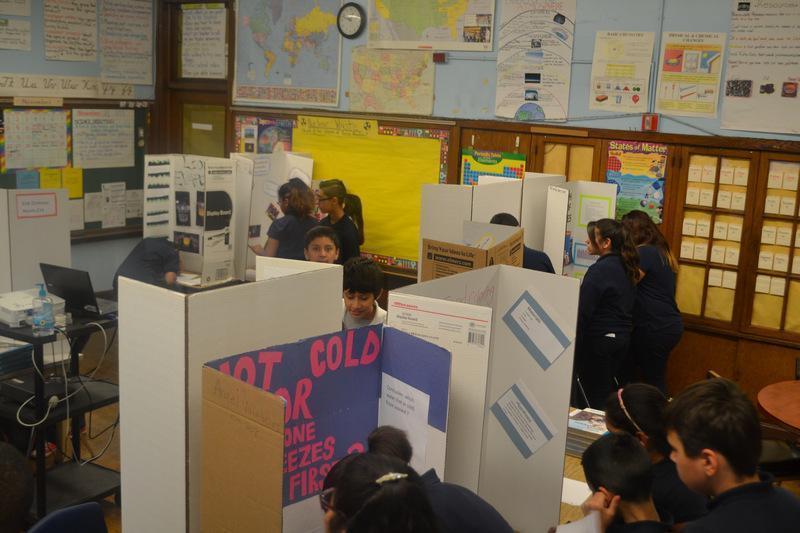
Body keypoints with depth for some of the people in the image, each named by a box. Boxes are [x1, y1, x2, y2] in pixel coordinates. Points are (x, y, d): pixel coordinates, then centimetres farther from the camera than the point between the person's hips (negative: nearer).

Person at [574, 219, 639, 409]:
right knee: (607, 388, 18)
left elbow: (583, 312, -19)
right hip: (623, 336, 8)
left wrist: (571, 346, -15)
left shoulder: (599, 270, -18)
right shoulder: (626, 267, 8)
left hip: (599, 338, -8)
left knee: (591, 396, 1)